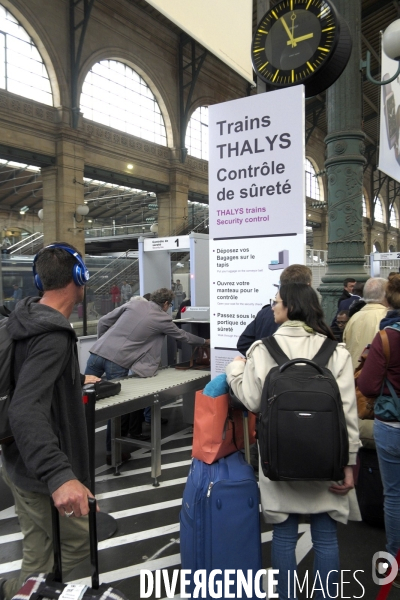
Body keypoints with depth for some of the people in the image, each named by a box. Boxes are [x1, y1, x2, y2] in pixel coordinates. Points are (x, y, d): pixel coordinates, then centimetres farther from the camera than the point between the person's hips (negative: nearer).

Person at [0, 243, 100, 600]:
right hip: (39, 472, -9)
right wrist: (58, 475, -47)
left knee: (40, 554, 20)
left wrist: (78, 380, 35)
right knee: (80, 542, 10)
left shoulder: (31, 319, 4)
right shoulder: (53, 336, -25)